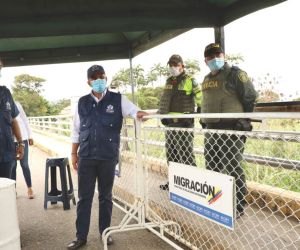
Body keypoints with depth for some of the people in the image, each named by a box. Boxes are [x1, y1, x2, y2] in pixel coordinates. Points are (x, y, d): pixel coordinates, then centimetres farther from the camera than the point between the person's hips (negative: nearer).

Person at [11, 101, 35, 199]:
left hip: (22, 138, -1)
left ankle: (29, 188, 12)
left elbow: (25, 119, 5)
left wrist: (30, 136, 4)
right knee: (12, 165, 5)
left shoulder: (16, 104, 1)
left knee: (24, 164, 2)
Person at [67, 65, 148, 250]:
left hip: (108, 157, -1)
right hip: (86, 157, 2)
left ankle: (105, 232, 27)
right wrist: (74, 153, 10)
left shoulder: (118, 99, 1)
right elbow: (76, 131, 11)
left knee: (106, 196, 11)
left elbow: (134, 110, -7)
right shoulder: (82, 103, 7)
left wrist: (140, 114, -32)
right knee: (84, 197, 6)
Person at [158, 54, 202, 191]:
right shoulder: (168, 81, 16)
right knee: (171, 153, 13)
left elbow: (200, 98, -6)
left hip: (185, 123, -7)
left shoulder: (189, 80, -4)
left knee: (186, 154, -5)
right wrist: (160, 111, 17)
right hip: (170, 123, 7)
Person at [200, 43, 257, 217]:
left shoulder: (236, 74, -6)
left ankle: (239, 206, 10)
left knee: (233, 168, -3)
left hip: (231, 130, -8)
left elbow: (251, 99, -7)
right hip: (211, 131, 8)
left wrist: (244, 122, -7)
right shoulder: (207, 79, 17)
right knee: (212, 167, 15)